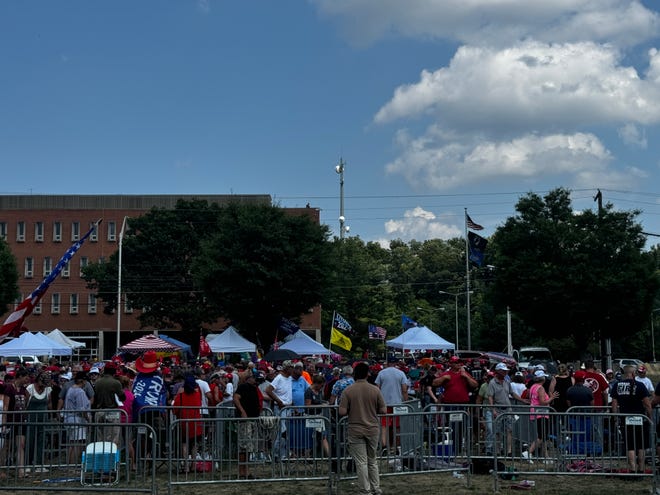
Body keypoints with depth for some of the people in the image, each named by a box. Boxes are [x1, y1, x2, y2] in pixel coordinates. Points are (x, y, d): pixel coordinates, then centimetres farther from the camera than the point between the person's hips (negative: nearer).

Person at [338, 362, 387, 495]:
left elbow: (342, 412, -11)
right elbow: (383, 410, -2)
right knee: (373, 461, 16)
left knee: (361, 462, 3)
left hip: (355, 430, -2)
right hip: (372, 429, 2)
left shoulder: (348, 391, -9)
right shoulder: (375, 390, -4)